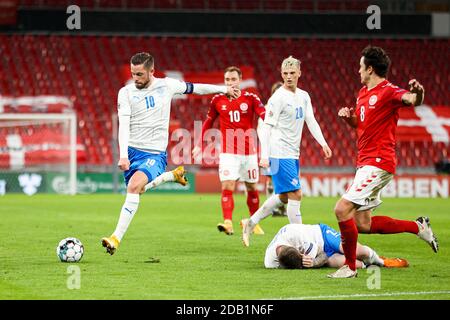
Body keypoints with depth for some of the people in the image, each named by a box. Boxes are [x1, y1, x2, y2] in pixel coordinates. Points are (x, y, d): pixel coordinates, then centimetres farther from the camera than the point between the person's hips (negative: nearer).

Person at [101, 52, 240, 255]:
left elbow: (193, 88, 19)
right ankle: (172, 176, 38)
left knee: (134, 186, -25)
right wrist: (123, 155, -26)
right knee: (135, 190, 11)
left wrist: (224, 89, 29)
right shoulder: (126, 92, -3)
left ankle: (116, 238, -28)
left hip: (155, 153, -3)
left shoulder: (166, 85, 1)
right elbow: (123, 125, -12)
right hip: (132, 150, 3)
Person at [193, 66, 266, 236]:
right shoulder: (218, 100, 3)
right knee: (227, 187, -15)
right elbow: (208, 122, 16)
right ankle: (228, 223, -22)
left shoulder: (250, 98, -4)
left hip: (249, 151, 0)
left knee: (252, 188, 10)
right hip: (228, 152, 0)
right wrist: (199, 144, 17)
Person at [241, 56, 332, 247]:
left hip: (293, 154, 8)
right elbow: (266, 127, -14)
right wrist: (264, 156, -20)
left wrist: (323, 143, -3)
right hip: (280, 154, -8)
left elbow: (311, 121, 11)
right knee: (295, 195, -10)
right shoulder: (278, 98, -12)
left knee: (283, 197, 14)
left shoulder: (304, 96, 11)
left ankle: (250, 223, 24)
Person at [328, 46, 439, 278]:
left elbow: (412, 100, -33)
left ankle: (350, 266, -5)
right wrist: (348, 116, 7)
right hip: (365, 163, 10)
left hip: (378, 163, -10)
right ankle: (418, 226, 22)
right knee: (363, 223, 10)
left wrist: (417, 93, -57)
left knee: (342, 209, -17)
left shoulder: (388, 92, -13)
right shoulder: (363, 92, 16)